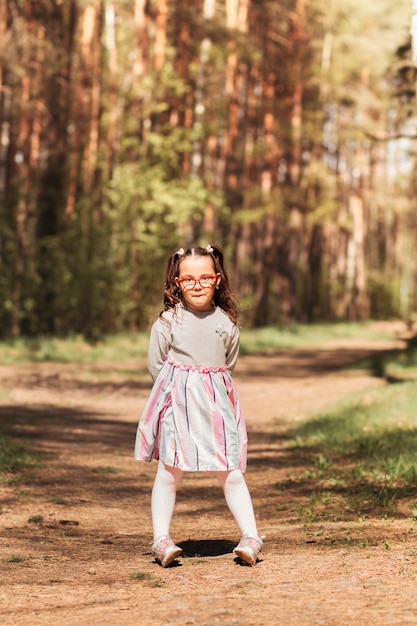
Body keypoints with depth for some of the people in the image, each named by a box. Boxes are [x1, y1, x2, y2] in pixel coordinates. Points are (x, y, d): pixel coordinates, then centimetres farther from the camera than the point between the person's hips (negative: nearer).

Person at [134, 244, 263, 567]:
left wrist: (210, 387, 6)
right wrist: (178, 387, 0)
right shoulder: (168, 322, -4)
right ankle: (161, 539, 6)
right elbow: (156, 364, 2)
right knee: (170, 472, 0)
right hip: (176, 402, -2)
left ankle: (250, 537, 4)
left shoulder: (226, 323, 3)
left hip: (217, 404, 2)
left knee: (231, 472, 1)